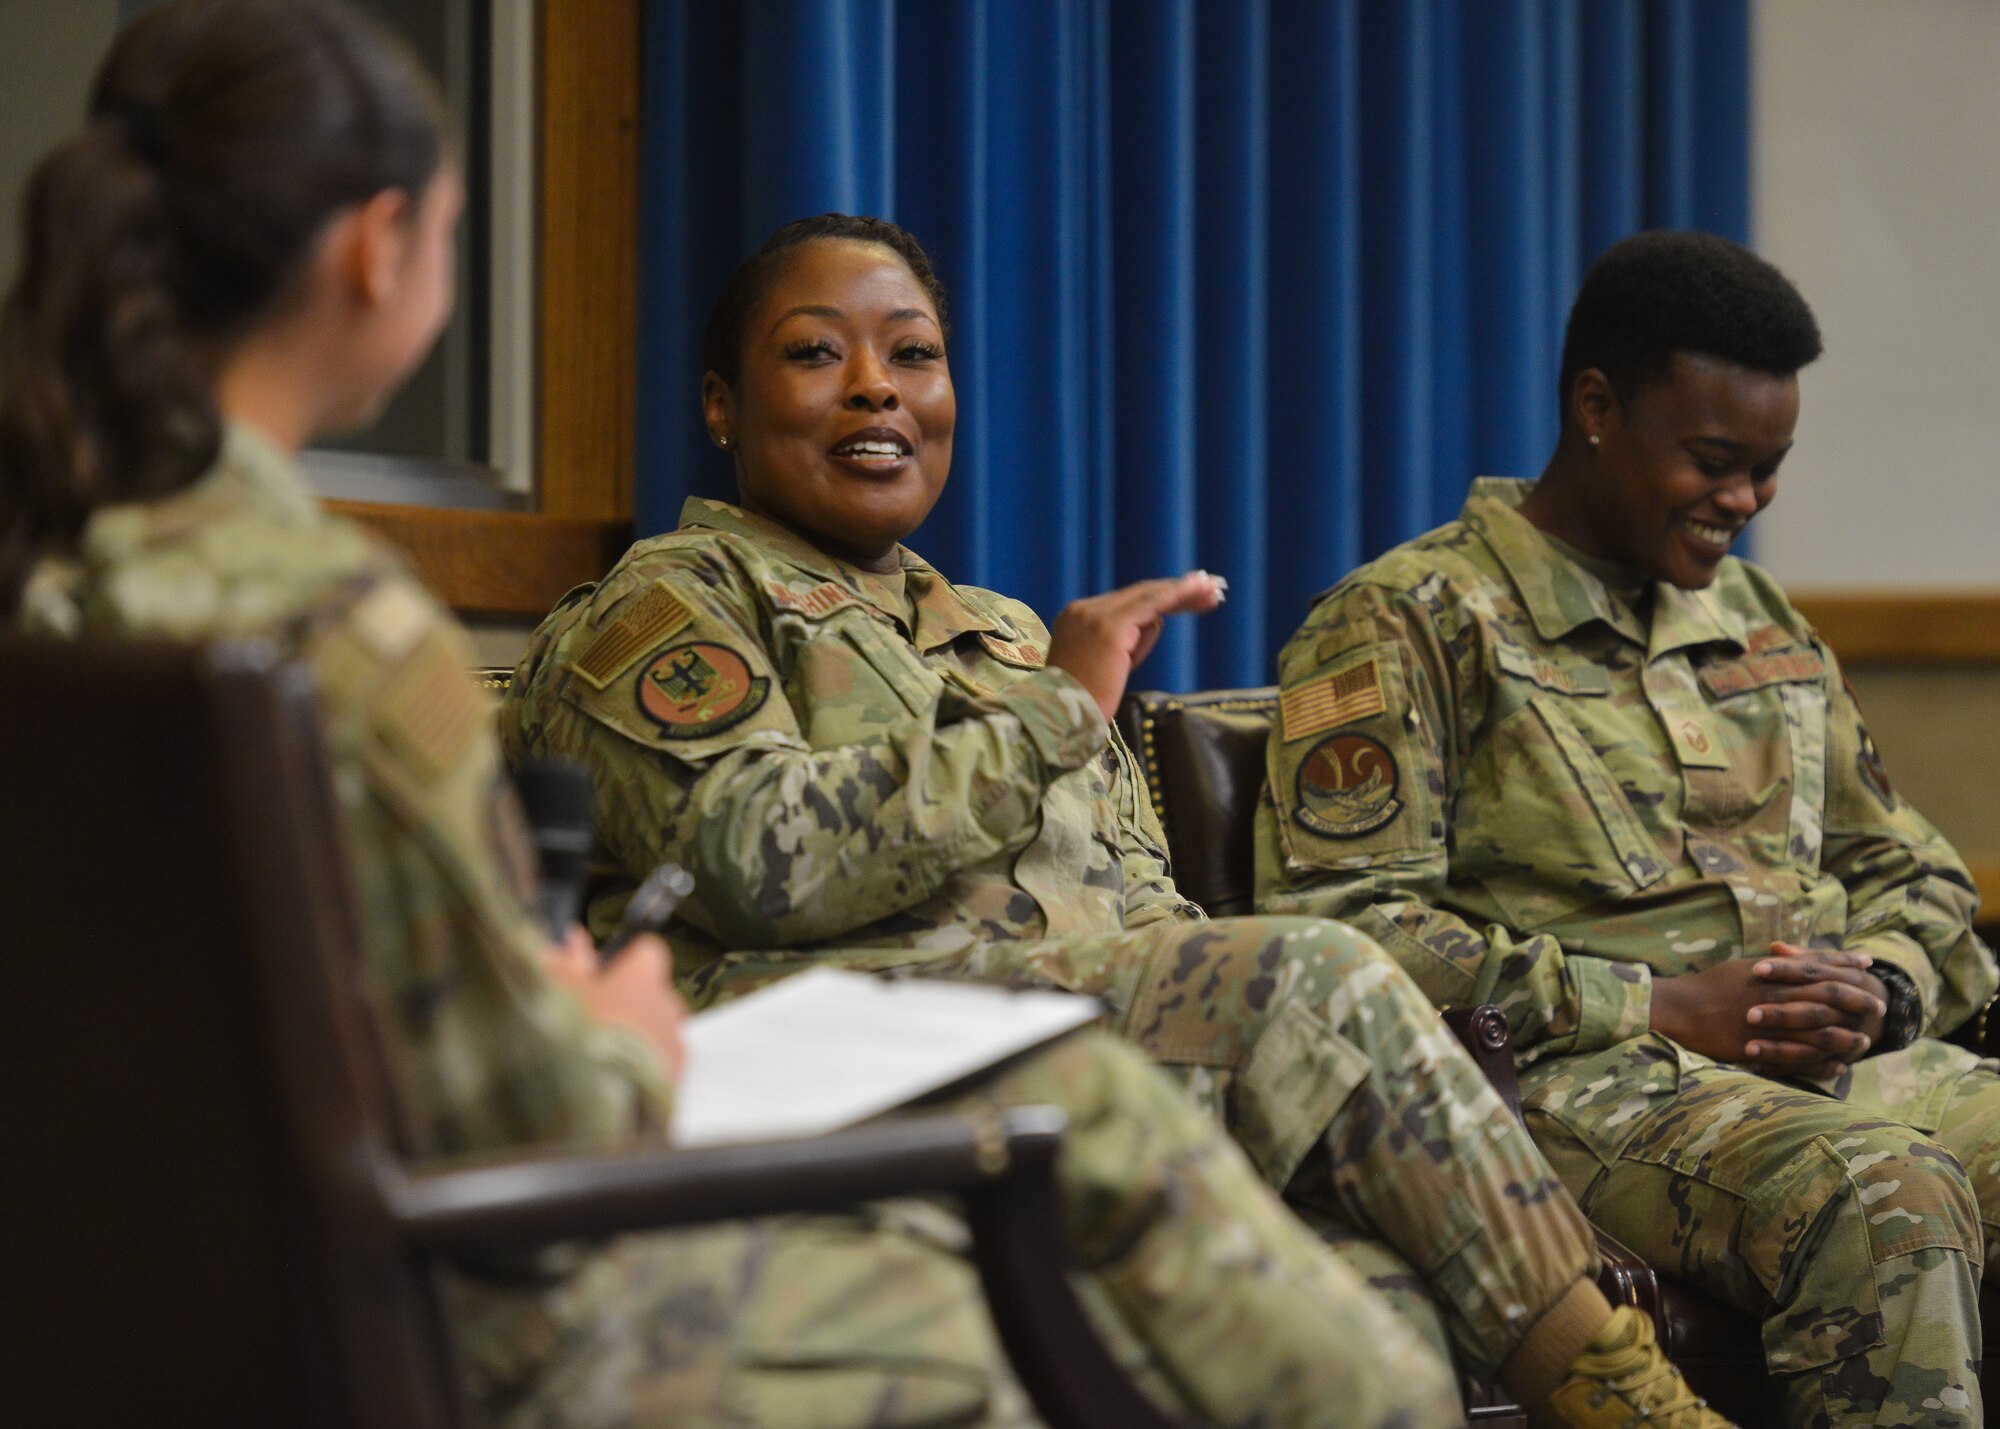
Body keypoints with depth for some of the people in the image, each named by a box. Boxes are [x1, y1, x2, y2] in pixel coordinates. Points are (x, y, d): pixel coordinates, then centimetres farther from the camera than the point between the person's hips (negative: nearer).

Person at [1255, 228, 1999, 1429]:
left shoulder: (1764, 620, 25)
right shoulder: (1405, 624, 3)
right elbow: (1338, 921, -8)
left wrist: (1875, 991, 2)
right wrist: (1661, 1008, -13)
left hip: (1846, 1062, 6)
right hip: (1578, 1079, -6)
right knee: (1884, 1201, -36)